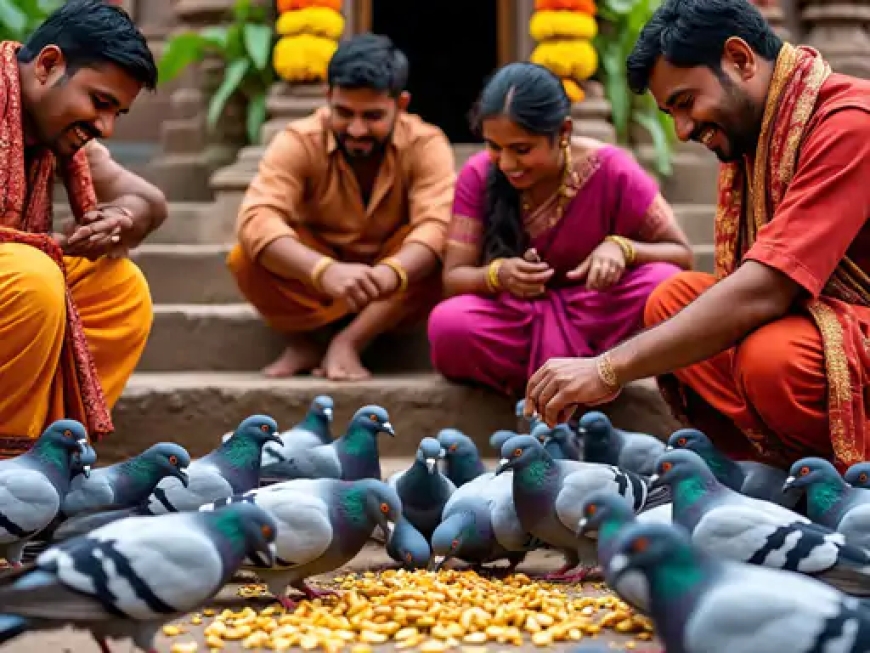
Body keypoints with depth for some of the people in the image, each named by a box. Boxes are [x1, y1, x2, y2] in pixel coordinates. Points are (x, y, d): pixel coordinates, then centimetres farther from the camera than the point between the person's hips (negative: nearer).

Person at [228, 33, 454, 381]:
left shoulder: (426, 145, -16)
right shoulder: (299, 142, -18)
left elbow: (438, 225, -32)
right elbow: (255, 220, -34)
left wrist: (389, 274, -55)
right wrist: (325, 271, -54)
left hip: (391, 296, 1)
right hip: (316, 284, 0)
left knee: (441, 251, -29)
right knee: (247, 258, -29)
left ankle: (348, 342, -22)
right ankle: (302, 341, -7)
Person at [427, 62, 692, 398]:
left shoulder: (610, 171, -14)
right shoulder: (478, 176, -8)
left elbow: (681, 256, -8)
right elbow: (453, 278, -8)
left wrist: (623, 248, -29)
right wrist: (497, 275, -31)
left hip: (596, 316, -1)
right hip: (516, 319, 1)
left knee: (665, 285, -31)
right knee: (448, 325, -32)